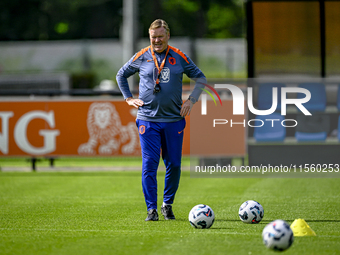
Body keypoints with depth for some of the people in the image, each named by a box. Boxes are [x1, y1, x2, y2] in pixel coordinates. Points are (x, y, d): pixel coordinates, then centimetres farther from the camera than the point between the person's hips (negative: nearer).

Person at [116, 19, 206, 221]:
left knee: (174, 165, 3)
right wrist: (129, 98, 10)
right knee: (149, 164, -8)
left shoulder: (180, 58, 4)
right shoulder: (141, 57, 3)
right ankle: (152, 209, -3)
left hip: (174, 119, 1)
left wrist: (191, 100, 4)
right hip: (148, 120, -1)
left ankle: (168, 205, 21)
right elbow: (121, 75, 19)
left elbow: (200, 78, 14)